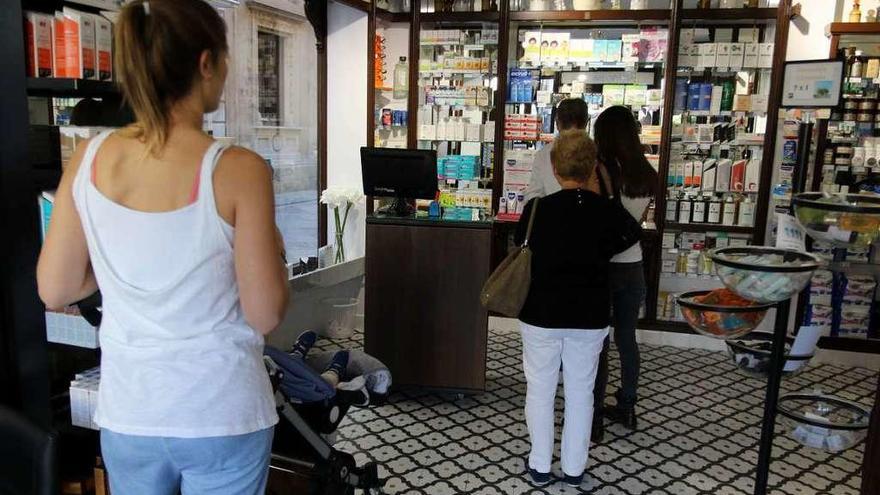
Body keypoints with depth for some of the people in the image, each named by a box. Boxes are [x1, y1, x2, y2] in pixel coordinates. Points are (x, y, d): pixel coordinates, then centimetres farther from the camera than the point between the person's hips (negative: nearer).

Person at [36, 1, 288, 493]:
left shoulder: (88, 159, -6)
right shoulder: (238, 170, -19)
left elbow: (55, 291, 1)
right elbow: (266, 315, -15)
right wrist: (274, 250, 2)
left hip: (127, 413, 4)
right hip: (222, 416, -3)